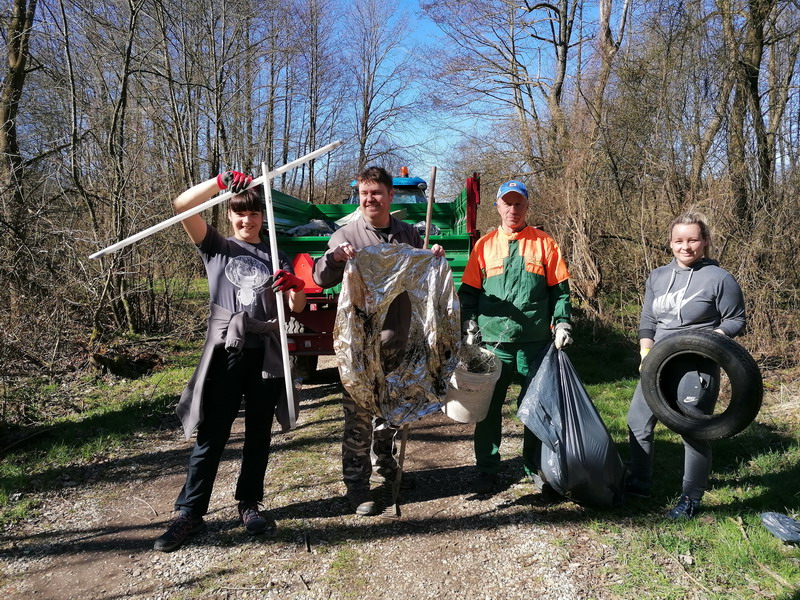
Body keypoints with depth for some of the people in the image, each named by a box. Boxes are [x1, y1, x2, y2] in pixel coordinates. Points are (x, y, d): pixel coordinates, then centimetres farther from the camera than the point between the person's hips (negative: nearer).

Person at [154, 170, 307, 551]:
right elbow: (182, 206, -6)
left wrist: (295, 287, -13)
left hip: (267, 353, 2)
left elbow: (298, 308, 9)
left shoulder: (276, 257, 14)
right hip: (225, 352, -2)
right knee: (211, 437, 0)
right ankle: (190, 514, 10)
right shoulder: (217, 248, 9)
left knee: (259, 435, 9)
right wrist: (219, 182, -19)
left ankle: (249, 505, 23)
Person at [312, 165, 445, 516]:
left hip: (397, 340, 4)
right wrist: (334, 258, -25)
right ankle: (356, 485, 9)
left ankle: (385, 468, 34)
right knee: (358, 414, -1)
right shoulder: (346, 236, -1)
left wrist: (434, 260, -3)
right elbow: (321, 279, -6)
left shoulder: (409, 235, 9)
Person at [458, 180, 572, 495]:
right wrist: (469, 321, -4)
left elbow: (560, 289, 6)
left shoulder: (544, 243, 6)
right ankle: (487, 468, 21)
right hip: (493, 341, 1)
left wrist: (562, 322, -6)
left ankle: (534, 466, 26)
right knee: (489, 406, 6)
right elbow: (469, 290, 10)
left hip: (536, 340, 0)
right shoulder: (484, 245, 8)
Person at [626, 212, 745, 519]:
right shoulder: (658, 276, 8)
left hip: (696, 368, -6)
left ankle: (690, 499, 19)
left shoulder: (719, 278, -7)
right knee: (638, 421, 11)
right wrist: (646, 353, -2)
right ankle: (638, 483, 28)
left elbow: (736, 321, -3)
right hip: (658, 365, 6)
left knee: (693, 432, 1)